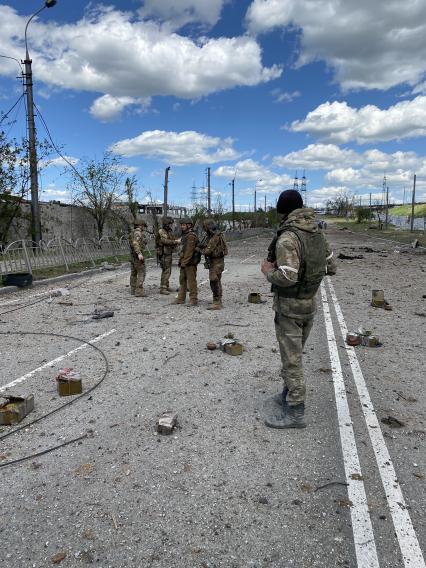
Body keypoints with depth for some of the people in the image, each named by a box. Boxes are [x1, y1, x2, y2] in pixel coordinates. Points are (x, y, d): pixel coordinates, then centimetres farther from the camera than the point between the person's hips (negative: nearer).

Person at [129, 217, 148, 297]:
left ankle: (133, 290, 19)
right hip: (138, 256, -10)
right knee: (141, 273, -8)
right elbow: (135, 243, -29)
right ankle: (139, 291, -13)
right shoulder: (137, 232, -15)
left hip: (132, 256, 10)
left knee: (134, 273, 13)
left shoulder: (133, 233, 14)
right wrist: (139, 253, -38)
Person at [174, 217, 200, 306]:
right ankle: (181, 298, 22)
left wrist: (184, 262, -20)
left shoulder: (191, 236, -15)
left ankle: (193, 300, 0)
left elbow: (189, 251, -21)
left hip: (190, 263, -10)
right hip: (184, 262, 10)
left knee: (191, 281, -6)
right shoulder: (185, 235, 17)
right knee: (182, 280, 14)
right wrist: (180, 261, 17)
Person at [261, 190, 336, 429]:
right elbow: (331, 267, 10)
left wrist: (268, 270, -10)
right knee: (294, 354, 21)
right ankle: (288, 396, 36)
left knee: (291, 358, 2)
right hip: (310, 304, 8)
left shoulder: (288, 238, -21)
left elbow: (287, 277, -28)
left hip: (290, 307, -8)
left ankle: (295, 412, 13)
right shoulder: (318, 234, 3)